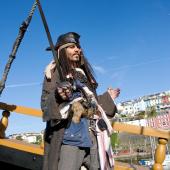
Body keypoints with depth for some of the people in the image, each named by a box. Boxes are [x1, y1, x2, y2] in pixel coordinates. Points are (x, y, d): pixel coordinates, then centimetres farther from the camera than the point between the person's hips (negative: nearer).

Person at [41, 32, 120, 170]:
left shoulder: (84, 74, 19)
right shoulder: (55, 72, 3)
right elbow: (45, 104, -7)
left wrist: (107, 98, 30)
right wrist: (59, 97, -26)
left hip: (93, 136, 6)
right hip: (70, 137, -5)